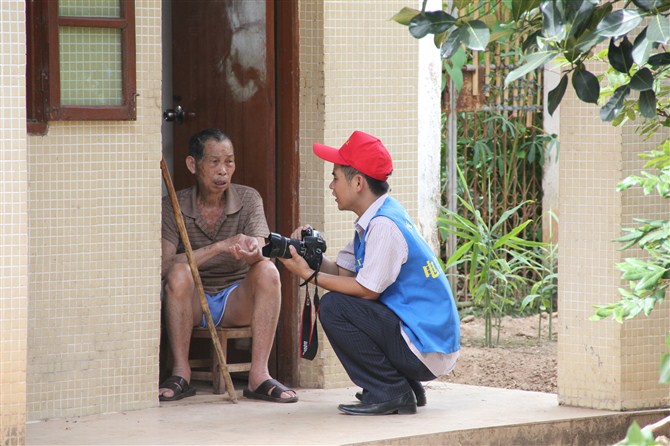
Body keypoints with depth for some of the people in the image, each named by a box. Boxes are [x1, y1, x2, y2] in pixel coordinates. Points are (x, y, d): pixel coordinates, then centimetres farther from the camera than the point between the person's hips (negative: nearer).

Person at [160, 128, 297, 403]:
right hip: (191, 304, -2)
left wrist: (253, 250, -46)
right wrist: (220, 247, -32)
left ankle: (259, 376, -29)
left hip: (236, 301, 2)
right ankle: (181, 374, -26)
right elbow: (164, 266, -23)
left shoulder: (248, 199, -3)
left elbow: (261, 252, -19)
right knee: (179, 273, -32)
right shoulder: (173, 207, -8)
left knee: (267, 270, -27)